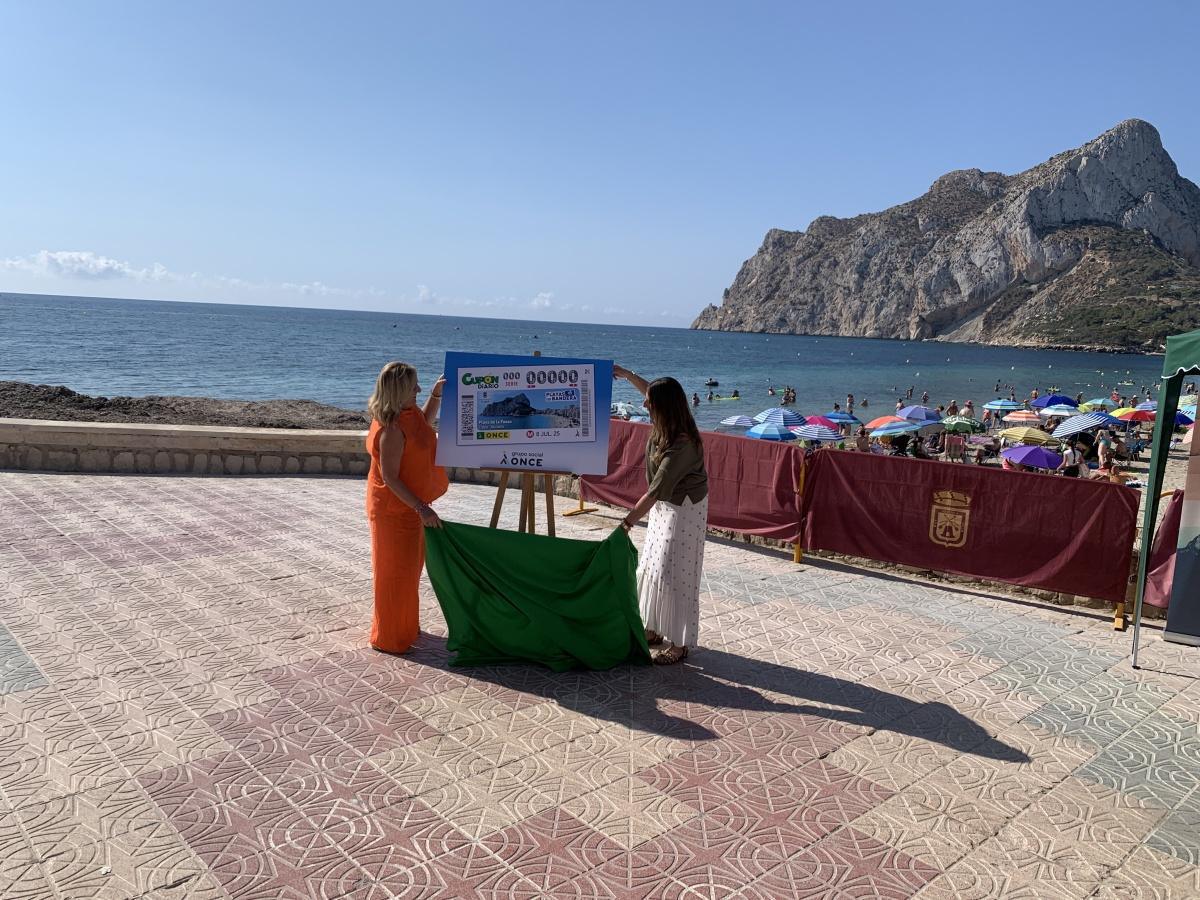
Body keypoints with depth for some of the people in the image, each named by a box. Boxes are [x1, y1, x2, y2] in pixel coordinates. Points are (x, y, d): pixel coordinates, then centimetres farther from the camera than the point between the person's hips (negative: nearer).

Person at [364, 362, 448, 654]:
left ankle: (405, 626, 38)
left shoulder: (408, 414, 2)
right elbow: (390, 477, -27)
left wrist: (436, 394, 14)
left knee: (410, 569, 21)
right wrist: (421, 508, -29)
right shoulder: (392, 429, -27)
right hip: (394, 509, -10)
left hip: (409, 507, 10)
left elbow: (425, 421, 27)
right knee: (395, 573, 3)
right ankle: (388, 638, 17)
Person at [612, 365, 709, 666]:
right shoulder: (664, 426, -6)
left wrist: (628, 521, -32)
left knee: (673, 574, -6)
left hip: (684, 509, -9)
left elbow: (657, 489, -32)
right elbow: (650, 392, 19)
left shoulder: (683, 444, -31)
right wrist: (626, 374, 21)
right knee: (650, 567, 14)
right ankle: (654, 630, 27)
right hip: (664, 506, 9)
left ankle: (679, 644, 3)